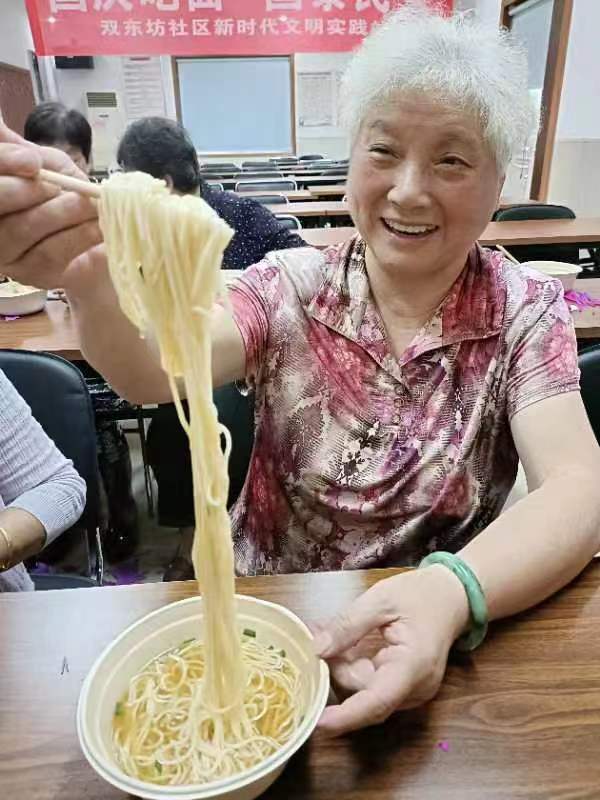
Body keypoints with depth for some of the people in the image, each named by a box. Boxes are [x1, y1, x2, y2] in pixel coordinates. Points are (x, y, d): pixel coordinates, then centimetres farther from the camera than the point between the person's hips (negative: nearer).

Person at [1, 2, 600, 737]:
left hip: (441, 643, 1)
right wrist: (93, 278, -43)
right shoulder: (292, 288, -7)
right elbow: (159, 370, -22)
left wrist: (452, 593, -34)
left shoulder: (526, 311, -7)